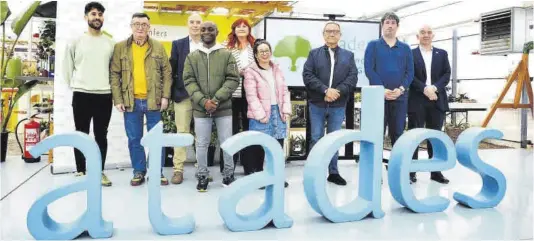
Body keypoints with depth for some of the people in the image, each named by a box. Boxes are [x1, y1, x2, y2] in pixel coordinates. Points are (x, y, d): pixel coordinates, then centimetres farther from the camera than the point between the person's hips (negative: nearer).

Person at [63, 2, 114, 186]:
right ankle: (81, 171, 15)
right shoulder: (76, 42, 3)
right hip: (81, 95, -1)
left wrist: (106, 86, 7)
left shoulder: (110, 43, 8)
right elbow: (68, 68, 7)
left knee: (101, 136, 7)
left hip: (104, 95, 1)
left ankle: (100, 171, 16)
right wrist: (75, 87, 4)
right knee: (81, 135, 5)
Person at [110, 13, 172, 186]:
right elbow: (115, 75, 2)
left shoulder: (158, 47, 5)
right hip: (131, 101, 1)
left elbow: (167, 73, 4)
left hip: (153, 101, 0)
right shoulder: (120, 47, 4)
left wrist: (165, 96, -4)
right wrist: (117, 99, -5)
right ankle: (139, 172, 20)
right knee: (134, 139, 8)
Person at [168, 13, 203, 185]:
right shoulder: (178, 44, 7)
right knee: (181, 132, 3)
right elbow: (172, 70, 5)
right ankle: (178, 169, 9)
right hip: (183, 94, 0)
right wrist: (171, 93, -2)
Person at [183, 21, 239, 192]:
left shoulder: (227, 55, 3)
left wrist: (216, 99, -14)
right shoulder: (192, 57, 8)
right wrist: (203, 101, -14)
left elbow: (233, 79, -4)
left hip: (223, 107, -1)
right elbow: (189, 81, 1)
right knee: (202, 144, 8)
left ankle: (228, 174, 24)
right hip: (200, 108, 1)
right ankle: (202, 176, 23)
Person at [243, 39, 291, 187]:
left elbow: (284, 91, 13)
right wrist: (260, 114, -16)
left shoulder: (277, 70, 14)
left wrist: (286, 110, 2)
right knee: (259, 147, 0)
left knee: (278, 146, 8)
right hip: (260, 115, -5)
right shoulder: (251, 72, -4)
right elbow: (251, 96, -10)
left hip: (277, 112, 5)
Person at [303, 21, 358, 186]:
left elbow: (353, 77, -1)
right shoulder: (314, 54, 6)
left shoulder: (348, 55, 10)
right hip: (317, 104, -1)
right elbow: (307, 75, -6)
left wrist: (337, 91, -16)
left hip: (338, 105, 1)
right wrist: (326, 90, -17)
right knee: (316, 139, 3)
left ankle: (333, 172, 19)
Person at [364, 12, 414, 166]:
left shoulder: (405, 48, 13)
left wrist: (401, 89, -11)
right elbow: (369, 70, -4)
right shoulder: (373, 45, 6)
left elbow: (410, 72, 6)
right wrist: (382, 89, -13)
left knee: (398, 132, 7)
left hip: (400, 96, 2)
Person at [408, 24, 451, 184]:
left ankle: (435, 171, 16)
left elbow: (447, 75, 5)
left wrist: (434, 88, -12)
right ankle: (411, 172, 6)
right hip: (417, 101, -3)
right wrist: (425, 89, -17)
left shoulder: (442, 54, 14)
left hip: (437, 101, 3)